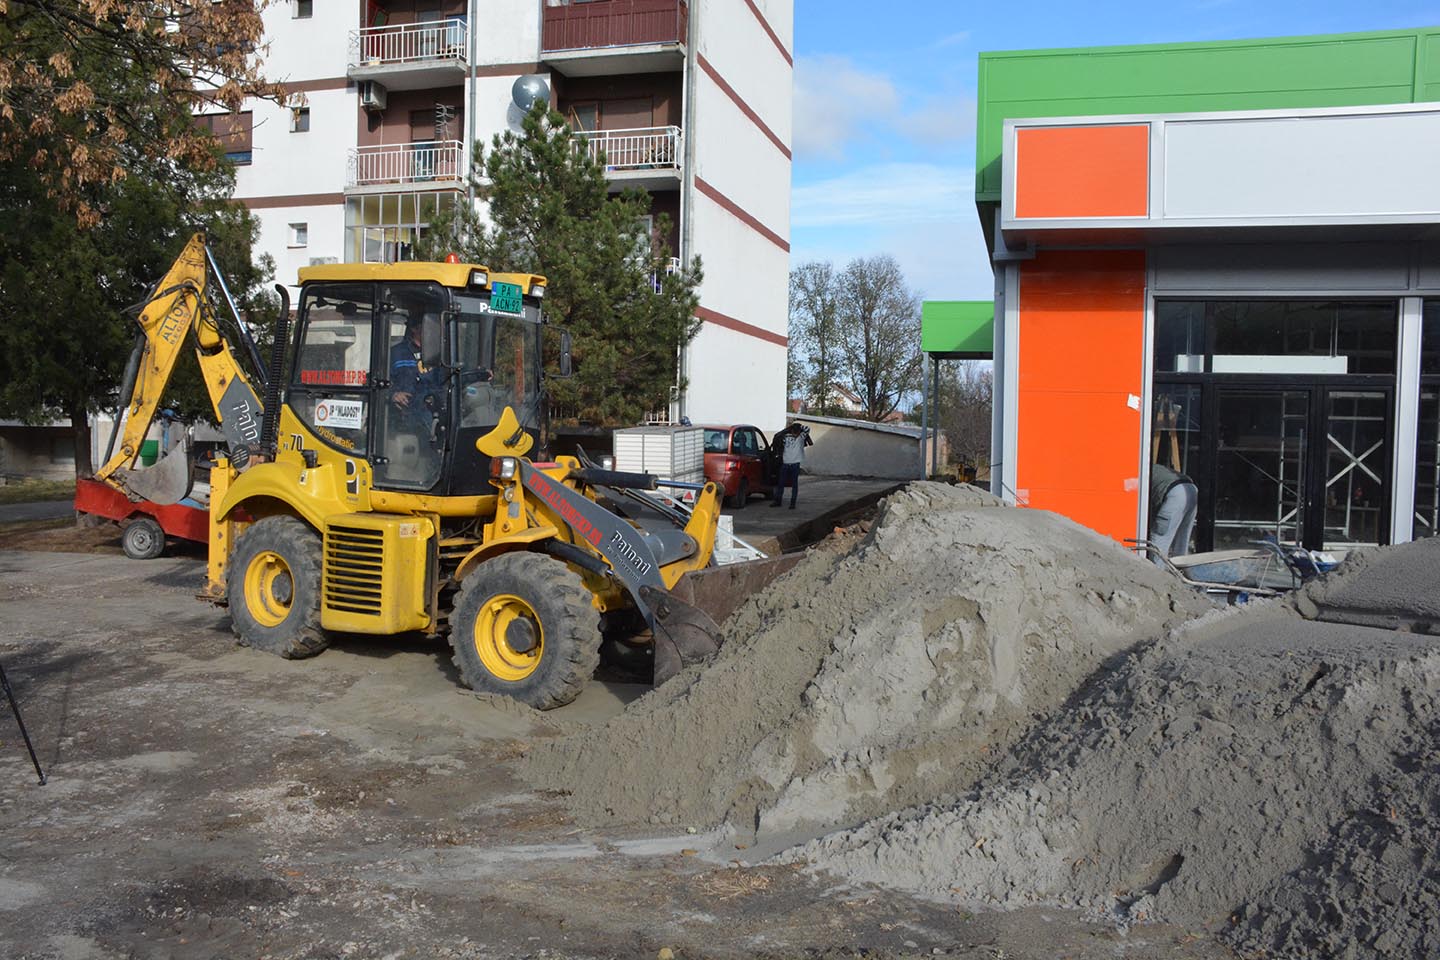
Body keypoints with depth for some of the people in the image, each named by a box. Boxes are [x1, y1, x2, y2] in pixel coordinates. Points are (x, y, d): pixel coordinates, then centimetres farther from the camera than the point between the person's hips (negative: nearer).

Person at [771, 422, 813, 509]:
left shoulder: (801, 437, -3)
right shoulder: (786, 436, 1)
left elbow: (807, 429, -17)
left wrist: (799, 426, -6)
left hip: (795, 463, -2)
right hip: (785, 463, 2)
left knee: (794, 484, 1)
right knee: (780, 483, 8)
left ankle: (793, 503, 6)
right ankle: (778, 501, 18)